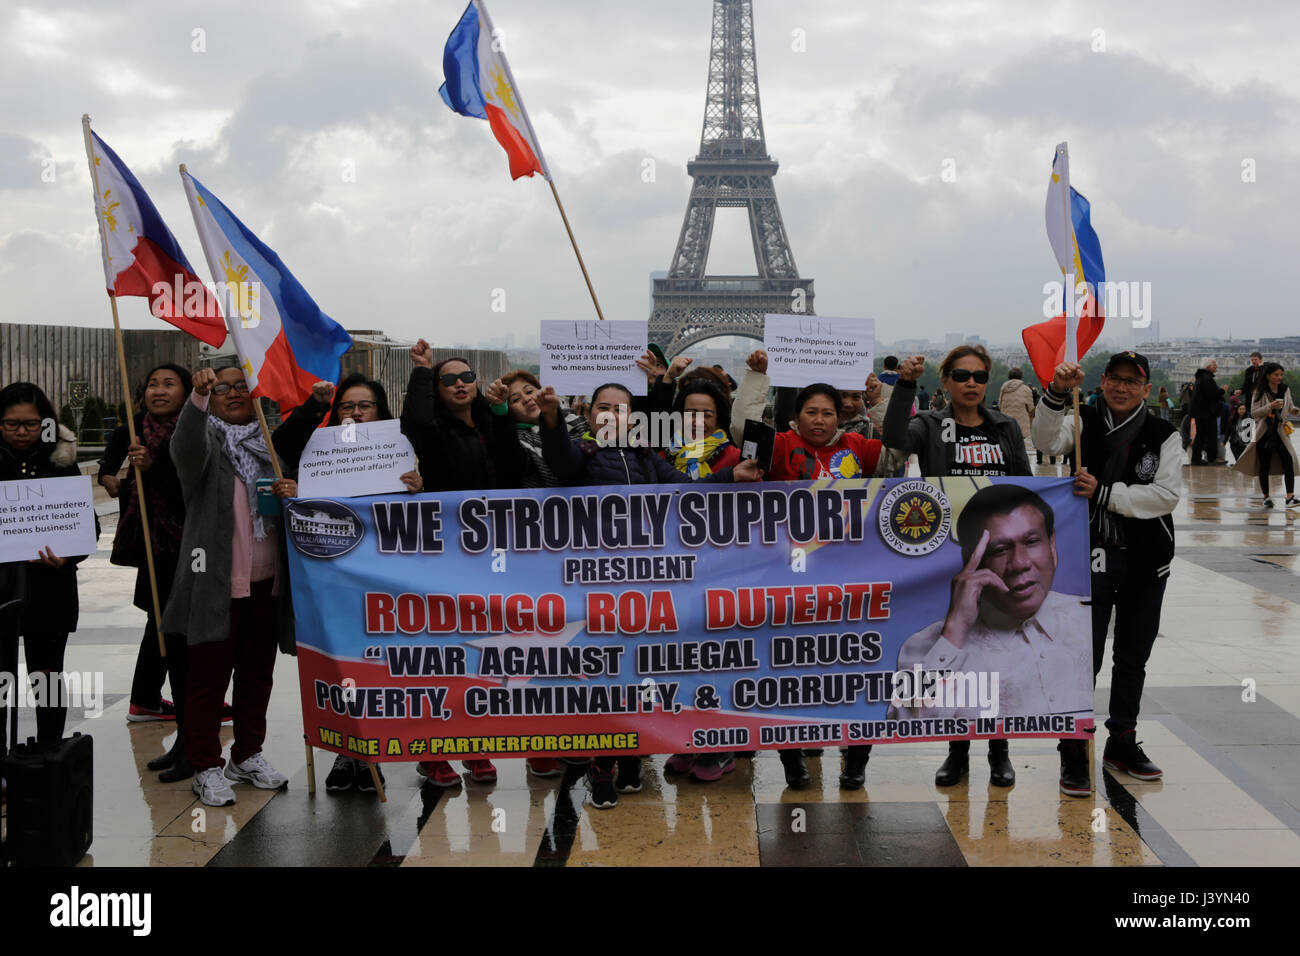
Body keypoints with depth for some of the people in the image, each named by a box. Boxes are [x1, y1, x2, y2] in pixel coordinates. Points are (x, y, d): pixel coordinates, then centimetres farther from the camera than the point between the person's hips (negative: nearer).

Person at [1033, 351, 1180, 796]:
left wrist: (1104, 493, -19)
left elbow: (1167, 494, -12)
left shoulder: (1163, 436, 0)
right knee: (1082, 658, -4)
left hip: (1146, 561, 2)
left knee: (1133, 656, 15)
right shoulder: (1085, 424, 2)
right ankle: (1074, 754, 4)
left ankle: (1122, 742, 31)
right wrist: (1057, 393, -32)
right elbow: (1047, 440, -17)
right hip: (1091, 557, -2)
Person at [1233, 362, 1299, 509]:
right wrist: (1270, 407, -21)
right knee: (1264, 466, 3)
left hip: (1281, 432, 2)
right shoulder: (1260, 392, -4)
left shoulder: (1285, 390, 7)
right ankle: (1266, 497, 18)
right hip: (1264, 433, -2)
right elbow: (1253, 413, -8)